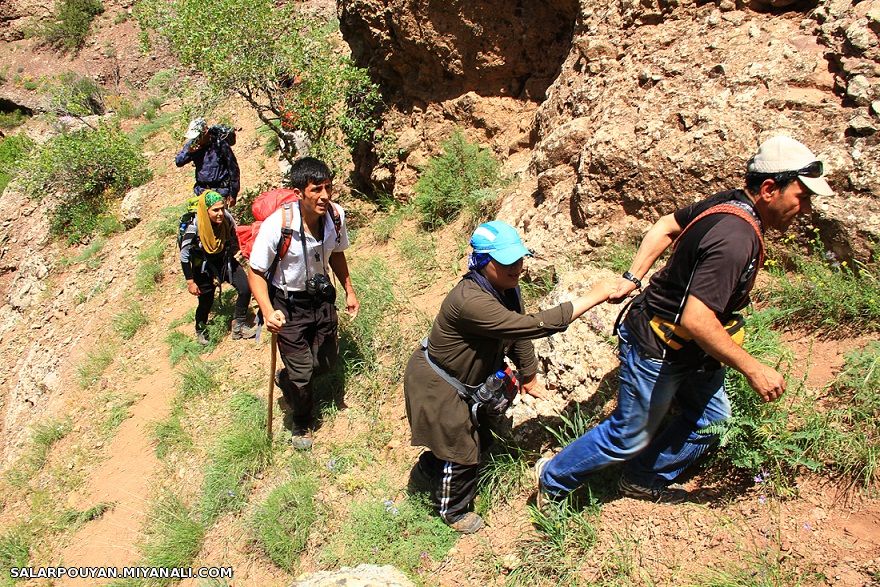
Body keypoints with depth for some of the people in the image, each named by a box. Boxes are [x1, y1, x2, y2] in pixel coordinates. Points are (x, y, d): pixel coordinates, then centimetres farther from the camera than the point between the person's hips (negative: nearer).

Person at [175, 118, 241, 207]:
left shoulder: (220, 144, -13)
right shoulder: (192, 144, 0)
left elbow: (233, 169, -8)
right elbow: (178, 162, 3)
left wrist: (233, 194, -8)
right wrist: (188, 152, -19)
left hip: (220, 191, -5)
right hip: (201, 190, 5)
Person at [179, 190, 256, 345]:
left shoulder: (227, 218, -22)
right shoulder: (195, 227, -30)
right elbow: (184, 255, -19)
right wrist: (190, 282, -15)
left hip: (224, 260, 3)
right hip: (203, 265, -3)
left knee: (245, 289, -10)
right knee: (206, 301, 6)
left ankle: (238, 326, 11)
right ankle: (200, 331, 38)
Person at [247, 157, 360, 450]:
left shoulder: (336, 215, -15)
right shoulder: (277, 226, -30)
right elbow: (256, 272, -18)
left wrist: (349, 291, 10)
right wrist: (268, 312, -31)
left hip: (322, 297, 5)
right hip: (288, 305, -5)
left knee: (327, 360, 18)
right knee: (301, 372, 3)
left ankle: (287, 379, 52)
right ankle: (301, 425, 34)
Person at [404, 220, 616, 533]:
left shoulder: (507, 289, -9)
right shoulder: (471, 301, -39)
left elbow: (519, 335, 5)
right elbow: (532, 326, -42)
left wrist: (529, 377, 14)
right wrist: (591, 298, -38)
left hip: (467, 379, 9)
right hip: (435, 384, -9)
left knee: (477, 434, 24)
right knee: (461, 449, 8)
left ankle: (424, 475, 49)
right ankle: (453, 510, 37)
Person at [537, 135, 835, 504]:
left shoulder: (727, 204, -2)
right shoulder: (736, 238, -32)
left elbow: (665, 227, 10)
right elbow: (696, 319, -36)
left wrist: (632, 279, 10)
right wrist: (753, 369, -26)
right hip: (657, 351, -10)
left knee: (711, 418, 19)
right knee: (630, 437, 7)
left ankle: (645, 480, 35)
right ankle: (552, 480, 27)